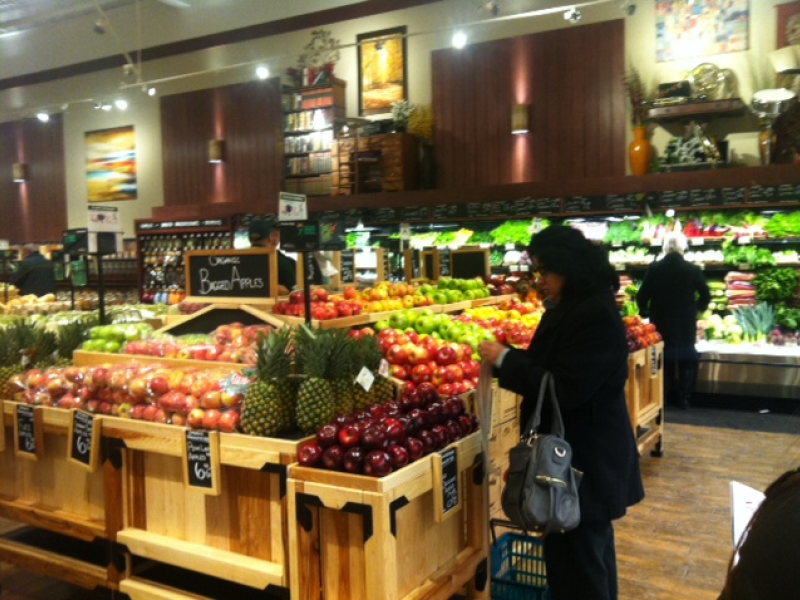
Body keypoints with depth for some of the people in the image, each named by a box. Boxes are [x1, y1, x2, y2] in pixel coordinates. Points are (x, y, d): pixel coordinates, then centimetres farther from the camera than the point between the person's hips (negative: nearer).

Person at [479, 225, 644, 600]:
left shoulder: (597, 316, -23)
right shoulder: (569, 308, 9)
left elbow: (564, 388, -27)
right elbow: (549, 365, 15)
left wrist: (505, 360, -21)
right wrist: (505, 359, 0)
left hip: (585, 456, -10)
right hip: (581, 452, 10)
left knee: (574, 558, 0)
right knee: (589, 550, 24)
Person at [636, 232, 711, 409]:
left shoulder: (654, 268, -8)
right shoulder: (693, 269, -6)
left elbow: (642, 296, -7)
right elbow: (705, 295, 1)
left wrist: (646, 311, 12)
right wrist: (696, 310, 19)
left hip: (660, 322, 0)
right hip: (686, 323, 0)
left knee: (663, 359, 9)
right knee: (686, 359, 10)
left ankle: (662, 399, 12)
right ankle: (683, 398, 12)